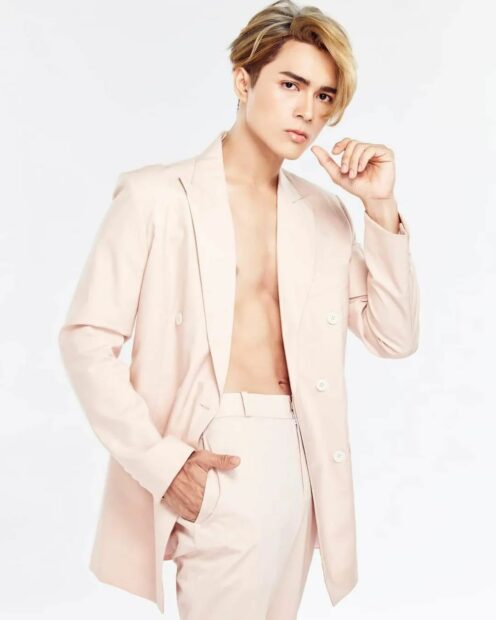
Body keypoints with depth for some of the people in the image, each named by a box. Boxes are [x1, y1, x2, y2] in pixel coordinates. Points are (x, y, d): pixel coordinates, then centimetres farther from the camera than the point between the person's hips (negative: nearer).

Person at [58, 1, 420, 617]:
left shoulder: (323, 212, 9)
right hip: (213, 467, -5)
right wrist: (161, 462, -15)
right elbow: (86, 339, -8)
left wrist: (380, 207, -2)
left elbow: (394, 337, 7)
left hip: (298, 463, 5)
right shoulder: (158, 196, -6)